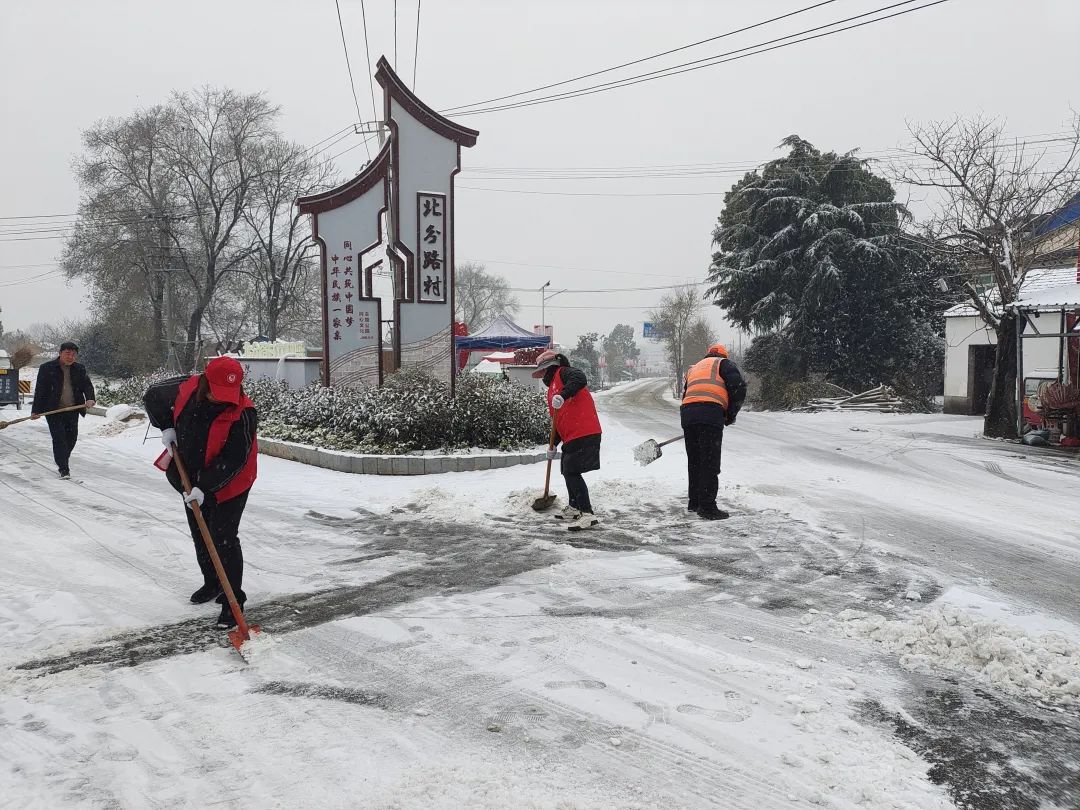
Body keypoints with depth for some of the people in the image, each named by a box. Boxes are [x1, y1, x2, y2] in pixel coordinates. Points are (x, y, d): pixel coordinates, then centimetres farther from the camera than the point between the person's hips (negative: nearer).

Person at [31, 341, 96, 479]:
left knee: (72, 438, 9)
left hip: (72, 411, 4)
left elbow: (87, 385, 3)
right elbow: (40, 390, -3)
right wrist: (36, 410, -8)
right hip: (54, 411, -4)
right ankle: (64, 469, -4)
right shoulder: (47, 368, -2)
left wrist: (90, 399, -19)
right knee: (59, 438, -8)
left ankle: (62, 462, 33)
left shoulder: (80, 369, 8)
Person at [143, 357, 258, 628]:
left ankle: (233, 600, 3)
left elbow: (233, 460, -27)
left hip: (228, 485, -6)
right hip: (192, 481, 6)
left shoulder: (243, 413, -29)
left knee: (225, 540, -9)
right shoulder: (184, 390, -15)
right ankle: (212, 583, 41)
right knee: (200, 536, 20)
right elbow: (152, 397, 6)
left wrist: (204, 487, -30)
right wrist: (166, 428, -5)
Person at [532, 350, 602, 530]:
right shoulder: (552, 389, 26)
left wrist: (563, 395, -37)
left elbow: (580, 379, -26)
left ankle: (588, 514, -15)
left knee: (572, 472, -14)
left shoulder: (563, 373, -2)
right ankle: (574, 509, 35)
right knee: (568, 471, 19)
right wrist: (553, 445, 24)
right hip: (571, 437, 10)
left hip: (584, 433, -10)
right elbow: (559, 420, 27)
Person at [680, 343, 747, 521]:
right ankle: (707, 507, -9)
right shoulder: (724, 364, 15)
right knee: (710, 463, -6)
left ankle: (694, 502, 24)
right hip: (711, 413, -6)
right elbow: (739, 388, 0)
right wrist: (731, 414, 10)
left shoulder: (693, 368, 33)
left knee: (694, 461, 16)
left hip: (687, 413, 6)